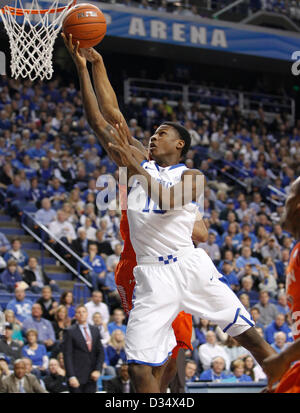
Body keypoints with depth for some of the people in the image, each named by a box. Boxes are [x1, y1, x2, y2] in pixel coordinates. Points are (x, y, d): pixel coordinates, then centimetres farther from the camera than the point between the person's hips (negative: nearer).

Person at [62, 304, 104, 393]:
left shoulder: (95, 330, 13)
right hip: (76, 376, -4)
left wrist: (97, 370, -1)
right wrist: (71, 377, -15)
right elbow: (67, 356, -7)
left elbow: (100, 352, 13)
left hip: (91, 376, 4)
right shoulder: (70, 332, -2)